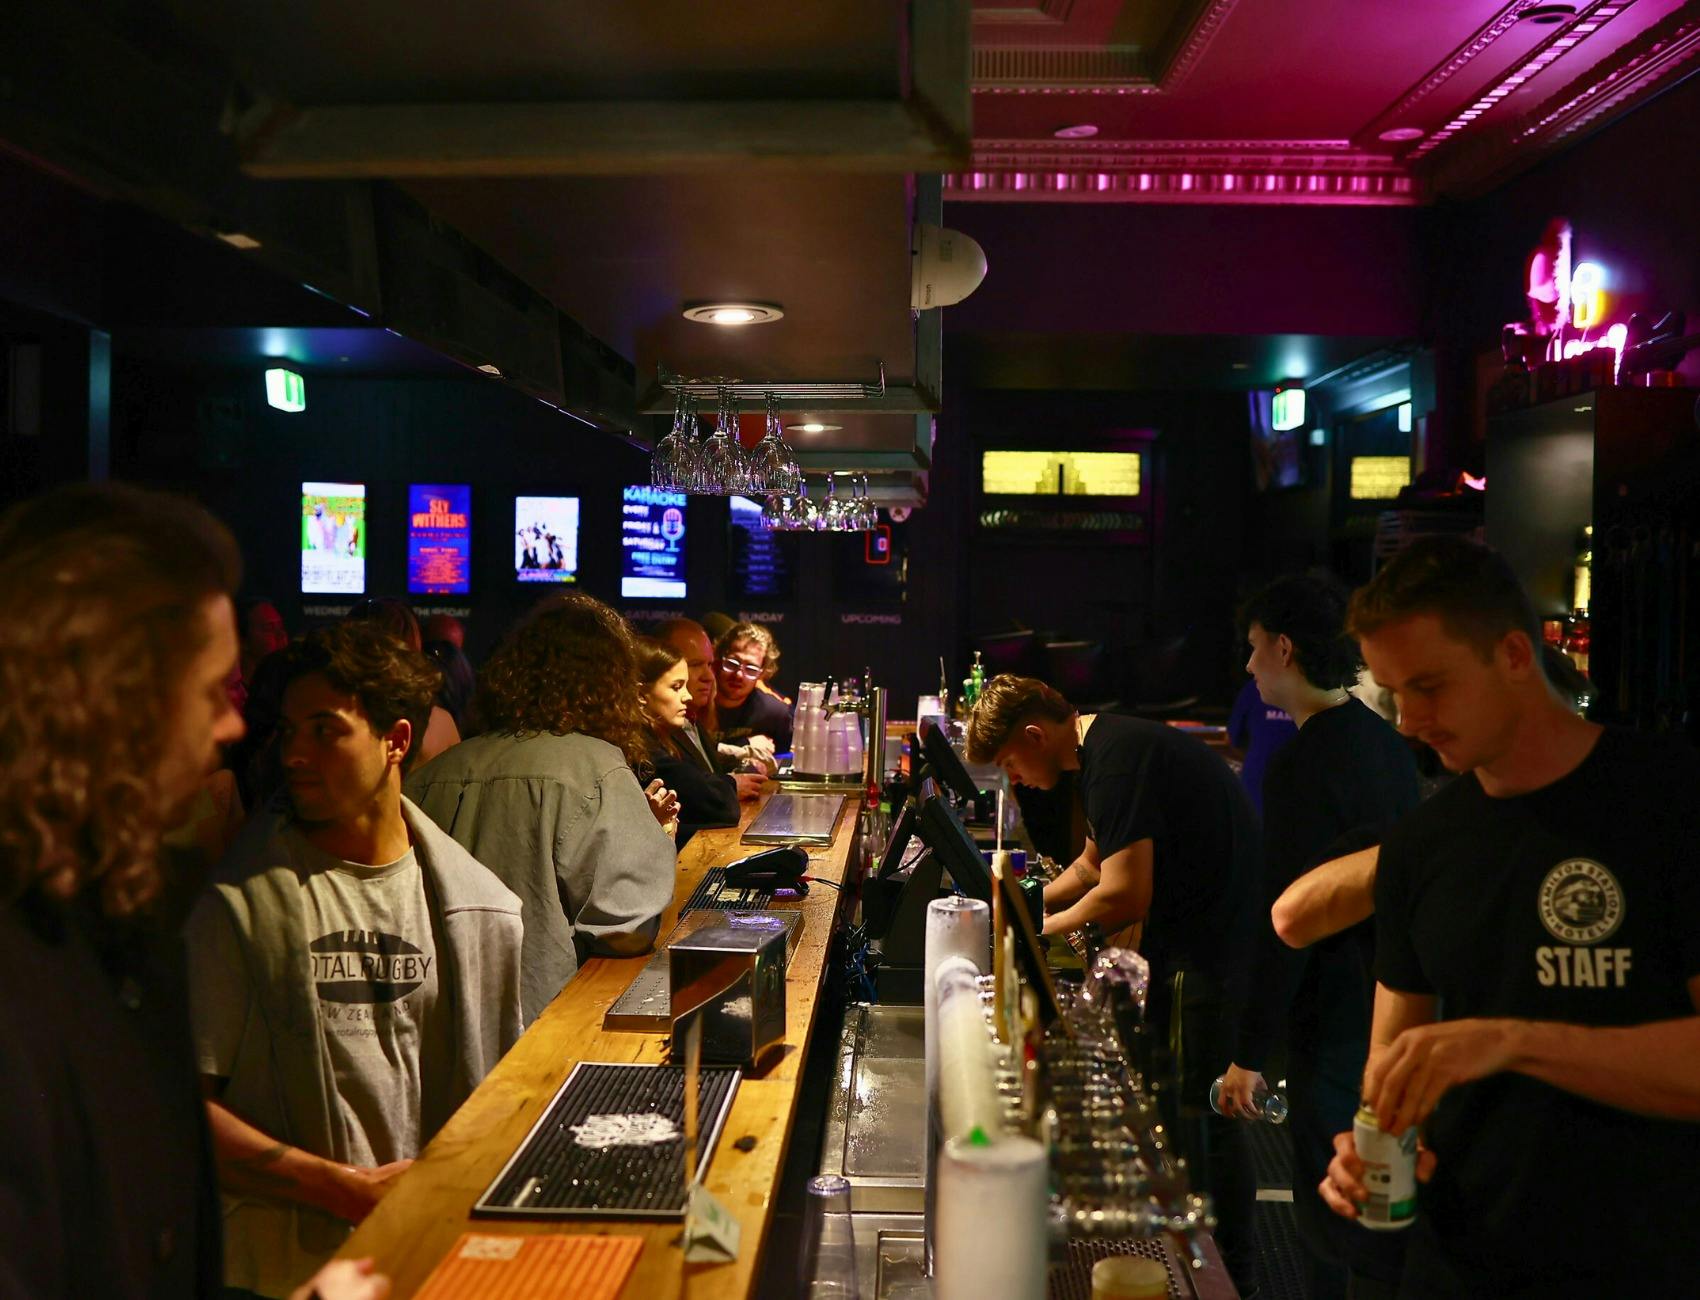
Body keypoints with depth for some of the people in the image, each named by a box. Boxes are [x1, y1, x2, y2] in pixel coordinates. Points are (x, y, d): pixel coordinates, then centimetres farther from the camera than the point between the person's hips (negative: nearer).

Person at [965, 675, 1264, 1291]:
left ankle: (1233, 1273, 13)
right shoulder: (1105, 749, 12)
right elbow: (1093, 864, 26)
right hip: (1182, 931, 10)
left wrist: (1038, 933, -11)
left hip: (1216, 939, -10)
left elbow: (1124, 895, -26)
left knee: (1204, 1109, -1)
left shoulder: (1118, 759, -21)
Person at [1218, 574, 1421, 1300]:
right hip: (1394, 1012, 10)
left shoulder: (1303, 766, -22)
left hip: (1338, 1023, -9)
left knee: (1340, 1220, 2)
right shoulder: (1387, 745, 7)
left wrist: (1250, 1055, -17)